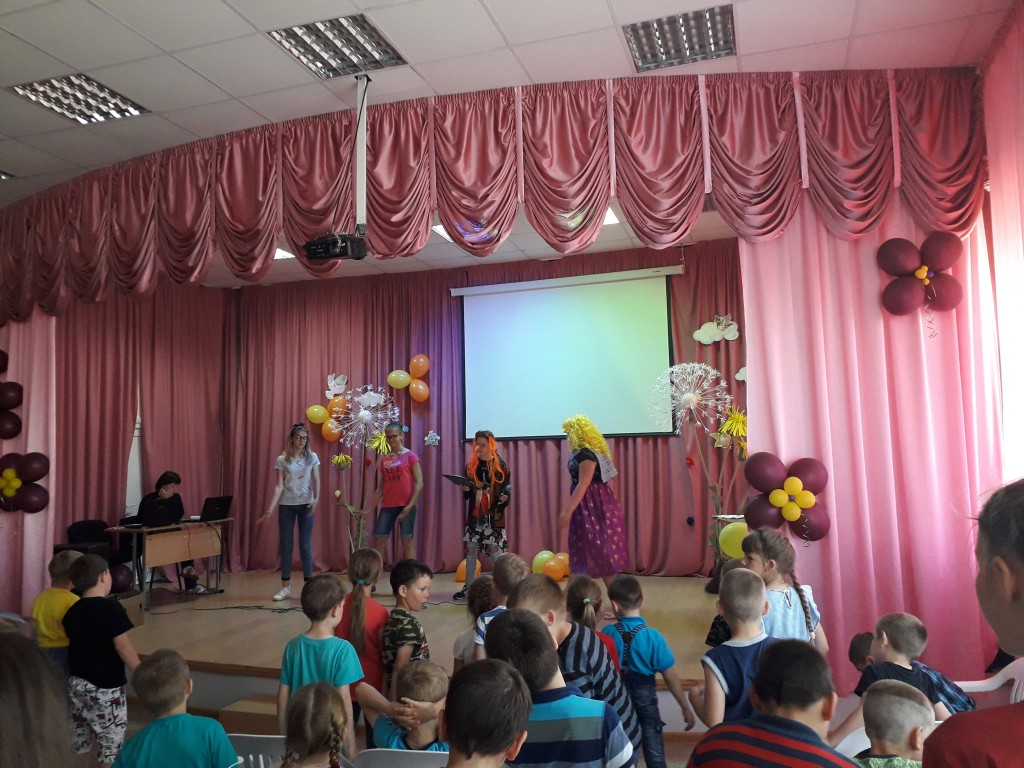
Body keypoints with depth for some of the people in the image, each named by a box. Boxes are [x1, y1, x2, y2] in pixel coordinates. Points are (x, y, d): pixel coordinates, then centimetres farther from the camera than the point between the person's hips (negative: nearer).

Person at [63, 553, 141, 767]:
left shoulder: (72, 611, 3)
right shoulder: (111, 608, -18)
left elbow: (73, 644, 13)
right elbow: (122, 647, -19)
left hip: (77, 684, 7)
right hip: (105, 687, -7)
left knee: (80, 739, 18)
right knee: (111, 742, 3)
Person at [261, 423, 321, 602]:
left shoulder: (312, 457, 2)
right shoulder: (282, 459, 2)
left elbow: (316, 482, -3)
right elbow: (279, 486, -2)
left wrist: (316, 500, -22)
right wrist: (270, 509, -11)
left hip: (306, 505, -1)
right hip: (286, 506, 1)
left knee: (305, 545, 0)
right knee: (286, 545, 5)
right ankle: (286, 587, 13)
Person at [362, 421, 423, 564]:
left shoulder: (410, 456, -2)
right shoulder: (384, 459, 11)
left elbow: (419, 483, -7)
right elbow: (380, 488, 14)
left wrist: (410, 505, -15)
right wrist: (370, 509, 10)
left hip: (406, 505, -5)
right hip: (387, 506, 5)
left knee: (407, 540, -2)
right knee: (378, 541, 2)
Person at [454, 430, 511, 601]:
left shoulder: (501, 466, -4)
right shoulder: (470, 465, 7)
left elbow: (507, 489, -2)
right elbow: (467, 495, 14)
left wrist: (504, 498, -23)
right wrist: (465, 489, -8)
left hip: (494, 516, -4)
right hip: (474, 515, 4)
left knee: (495, 550, -4)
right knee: (470, 550, 6)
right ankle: (468, 587, 16)